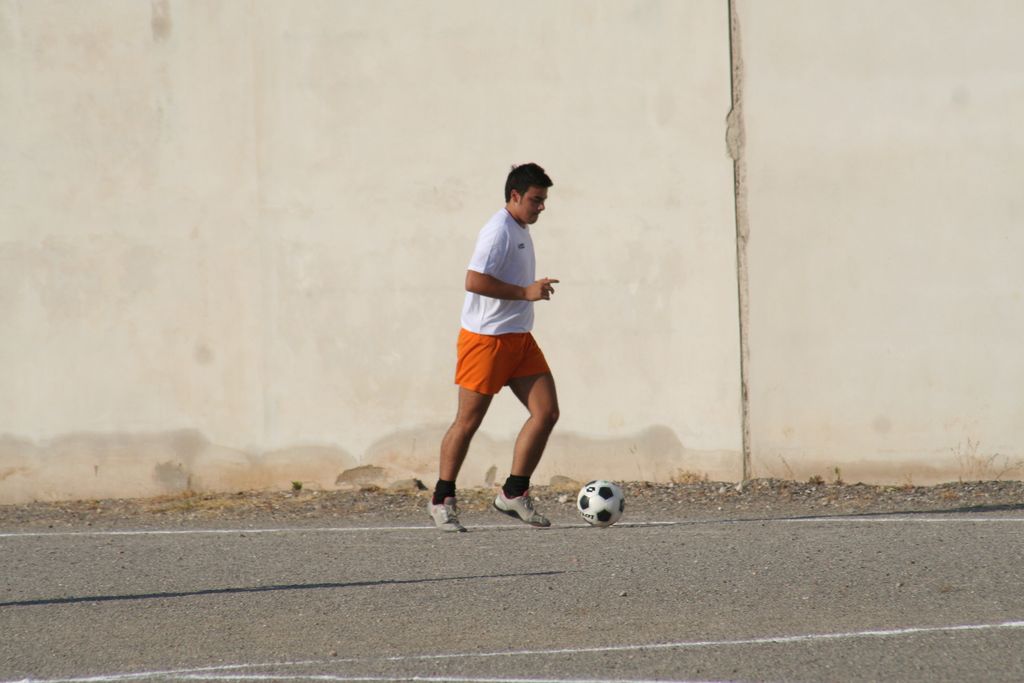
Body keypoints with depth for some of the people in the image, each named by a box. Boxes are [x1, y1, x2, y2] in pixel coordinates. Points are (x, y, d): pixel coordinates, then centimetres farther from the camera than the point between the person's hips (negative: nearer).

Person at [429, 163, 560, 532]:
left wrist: (536, 289, 17)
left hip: (519, 338, 9)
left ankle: (514, 494, 4)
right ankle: (442, 501, 9)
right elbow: (474, 281, -24)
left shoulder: (521, 231, 16)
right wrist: (525, 292, -22)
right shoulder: (498, 231, -14)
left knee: (547, 412, -2)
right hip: (486, 339, -9)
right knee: (468, 420, -2)